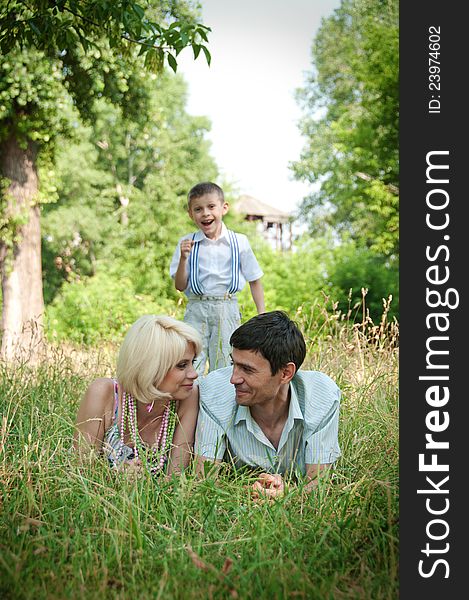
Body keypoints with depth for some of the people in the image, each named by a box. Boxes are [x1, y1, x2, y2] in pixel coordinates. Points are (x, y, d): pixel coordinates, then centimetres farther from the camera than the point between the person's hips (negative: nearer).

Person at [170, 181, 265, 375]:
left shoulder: (239, 242, 1)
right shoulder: (187, 243, 3)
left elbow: (254, 280, 9)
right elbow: (180, 286, 2)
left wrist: (262, 314, 3)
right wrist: (183, 258, -12)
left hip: (227, 310, 0)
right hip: (196, 310, 0)